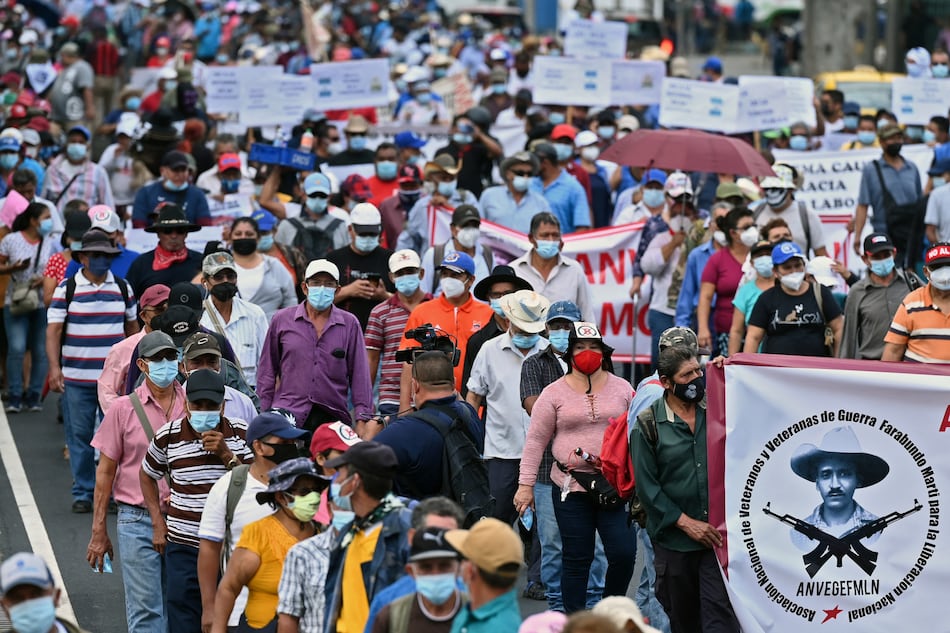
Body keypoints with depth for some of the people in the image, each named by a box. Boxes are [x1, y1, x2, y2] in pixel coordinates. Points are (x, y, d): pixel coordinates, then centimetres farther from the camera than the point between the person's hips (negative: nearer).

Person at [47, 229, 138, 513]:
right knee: (79, 436, 2)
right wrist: (54, 367, -13)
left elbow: (132, 327, 18)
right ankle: (83, 493, 12)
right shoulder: (66, 289, 0)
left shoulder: (122, 288, 9)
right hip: (76, 378, -2)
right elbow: (53, 330, -3)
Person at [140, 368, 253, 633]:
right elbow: (147, 475, 15)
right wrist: (158, 523, 9)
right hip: (184, 548, -1)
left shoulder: (240, 432, -1)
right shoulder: (168, 436, -2)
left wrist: (226, 455, -18)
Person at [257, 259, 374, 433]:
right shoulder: (282, 320, 9)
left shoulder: (349, 324, 8)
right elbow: (267, 371, 13)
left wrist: (362, 420, 0)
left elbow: (360, 375, 7)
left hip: (332, 418, 0)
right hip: (288, 413, 0)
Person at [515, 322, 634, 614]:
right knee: (576, 558, 4)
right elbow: (535, 441, 3)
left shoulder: (622, 389, 7)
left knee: (623, 553, -7)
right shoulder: (554, 393, 2)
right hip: (571, 488, -1)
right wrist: (526, 485, -1)